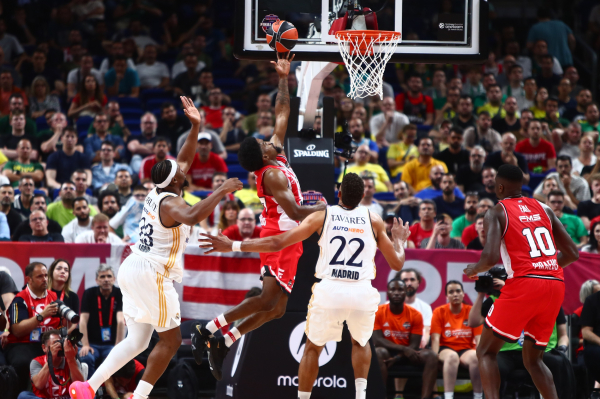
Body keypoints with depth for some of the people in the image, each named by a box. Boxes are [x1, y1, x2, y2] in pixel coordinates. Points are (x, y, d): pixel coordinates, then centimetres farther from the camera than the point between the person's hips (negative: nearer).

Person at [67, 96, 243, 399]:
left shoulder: (157, 193, 9)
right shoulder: (171, 203, -17)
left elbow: (183, 160, 24)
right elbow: (192, 217, -41)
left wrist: (195, 127, 16)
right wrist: (221, 191, -34)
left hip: (132, 270, 9)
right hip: (152, 275, -9)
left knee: (137, 341, 12)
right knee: (170, 340, 2)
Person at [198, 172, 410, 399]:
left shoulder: (322, 215, 7)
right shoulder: (374, 221, 9)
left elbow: (278, 243, 4)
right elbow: (397, 263, 12)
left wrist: (233, 246, 11)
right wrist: (399, 240, 34)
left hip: (330, 291, -1)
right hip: (363, 293, 1)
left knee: (312, 348, 21)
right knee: (361, 343, 29)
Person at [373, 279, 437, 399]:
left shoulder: (415, 315, -3)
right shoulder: (378, 312, -8)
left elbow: (414, 344, -7)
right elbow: (377, 340, -16)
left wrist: (396, 358, -25)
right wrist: (403, 349, -27)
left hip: (406, 353, 2)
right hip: (388, 351, -2)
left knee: (431, 356, -24)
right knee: (379, 352, -37)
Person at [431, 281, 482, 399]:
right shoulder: (439, 312, 4)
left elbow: (479, 338, 1)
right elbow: (435, 338, -4)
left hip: (466, 349, 1)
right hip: (446, 348, -1)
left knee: (474, 357, -34)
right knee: (452, 356, -37)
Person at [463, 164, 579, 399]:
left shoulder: (496, 213, 3)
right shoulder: (544, 210, 18)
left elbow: (491, 258, -12)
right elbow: (572, 254, 16)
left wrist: (474, 270, 9)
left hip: (524, 283, -5)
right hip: (555, 285, 5)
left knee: (486, 352, 8)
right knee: (533, 359, 19)